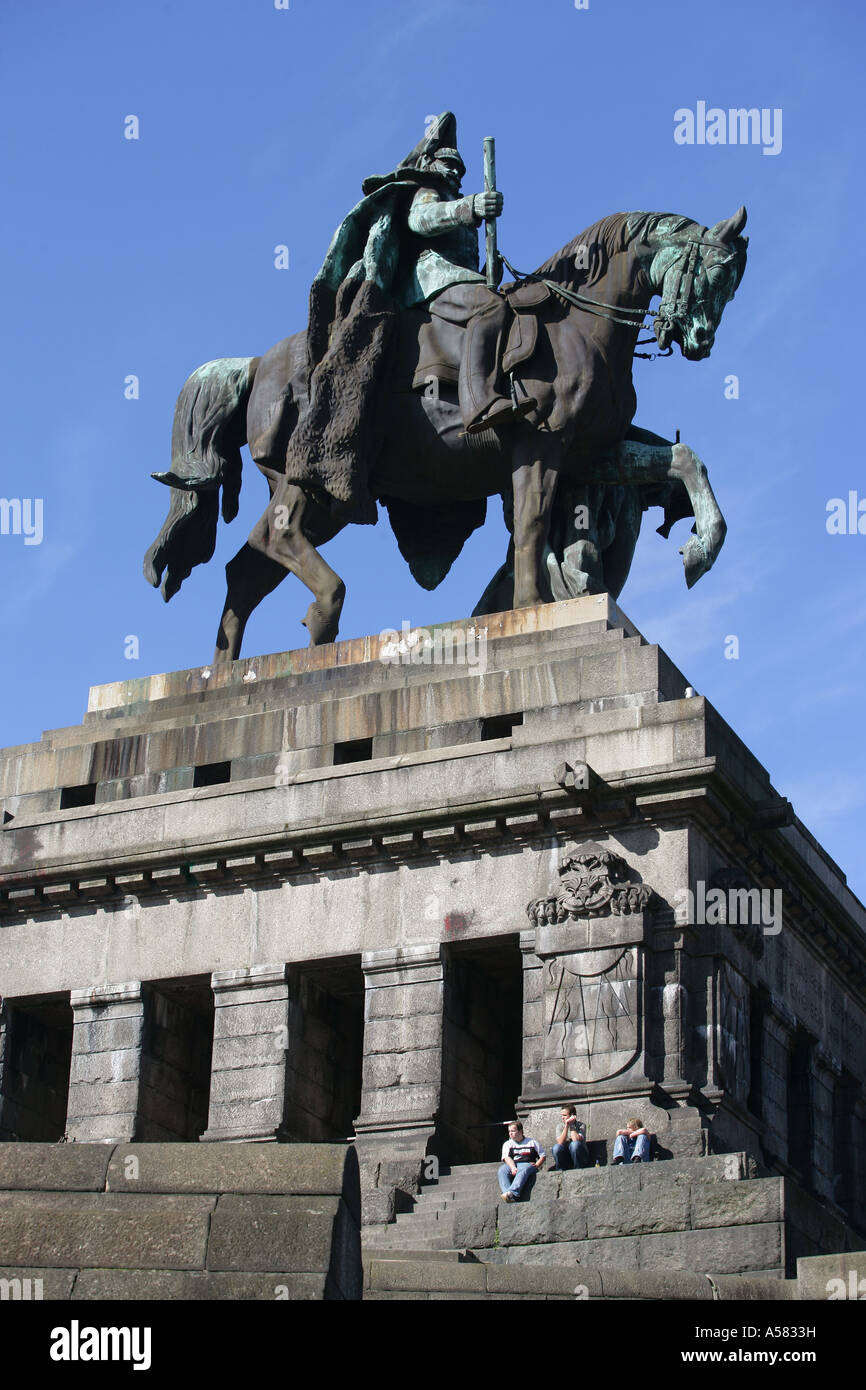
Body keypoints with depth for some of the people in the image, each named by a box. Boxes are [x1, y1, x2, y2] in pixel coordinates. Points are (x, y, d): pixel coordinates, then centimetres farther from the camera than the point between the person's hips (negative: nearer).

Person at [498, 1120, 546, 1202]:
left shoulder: (532, 1142, 20)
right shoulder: (507, 1144, 23)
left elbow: (543, 1156, 16)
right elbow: (507, 1158, 4)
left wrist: (536, 1166, -4)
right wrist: (513, 1168, -17)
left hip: (527, 1164, -2)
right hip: (512, 1165, 2)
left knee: (523, 1170, -40)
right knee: (502, 1170, -33)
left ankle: (512, 1193, -63)